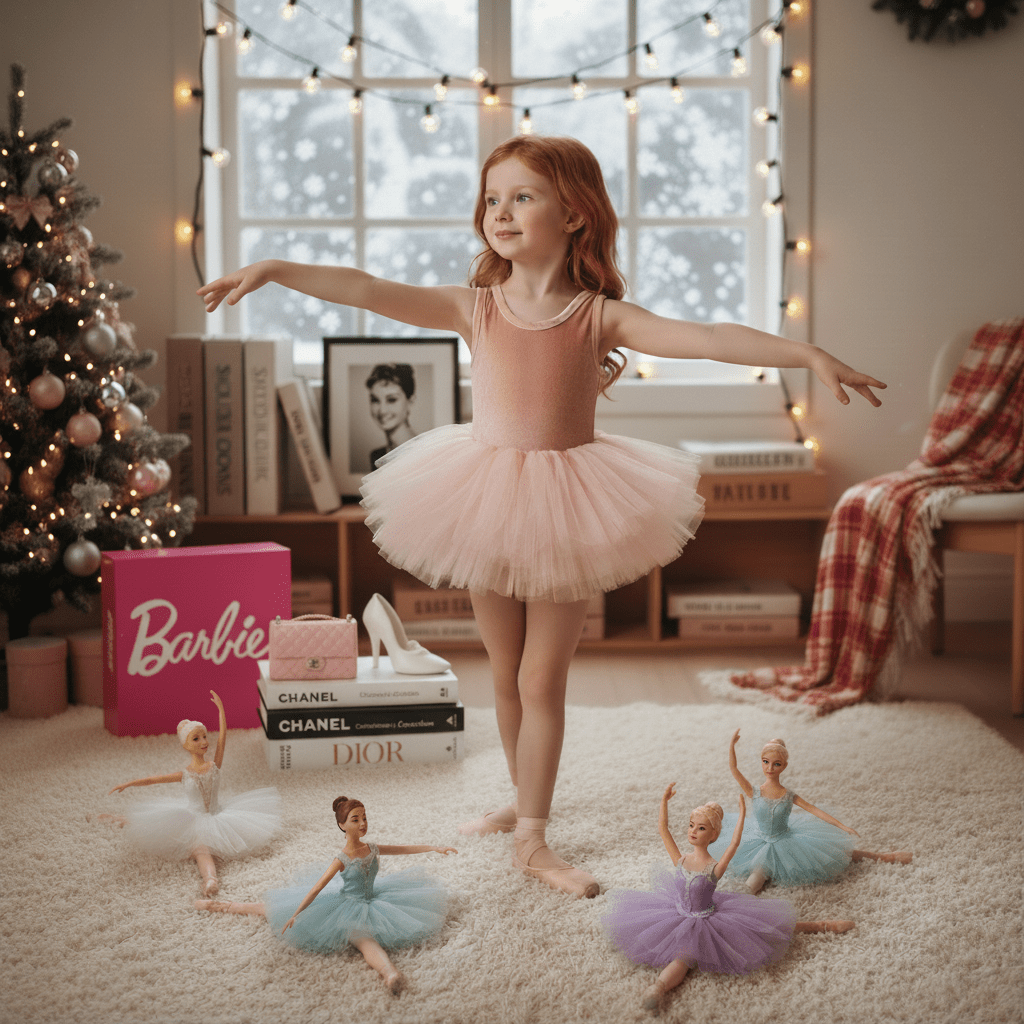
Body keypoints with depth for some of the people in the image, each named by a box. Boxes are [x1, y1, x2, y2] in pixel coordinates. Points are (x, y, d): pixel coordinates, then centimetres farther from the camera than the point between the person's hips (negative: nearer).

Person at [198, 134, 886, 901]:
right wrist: (273, 270, -19)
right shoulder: (474, 307, -5)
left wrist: (810, 355, -28)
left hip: (567, 508, -2)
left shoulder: (600, 315, -9)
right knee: (507, 674, 16)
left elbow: (706, 338, -19)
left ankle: (533, 838, 12)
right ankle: (524, 799, 36)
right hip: (487, 499, 2)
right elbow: (368, 291, -11)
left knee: (543, 679, 2)